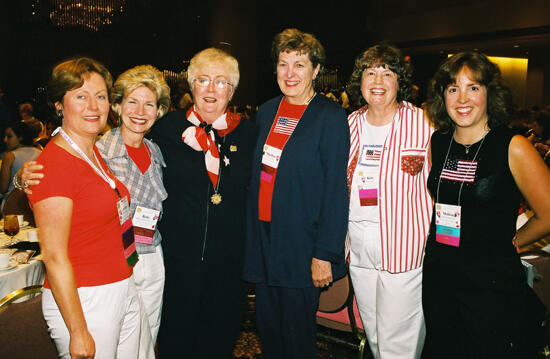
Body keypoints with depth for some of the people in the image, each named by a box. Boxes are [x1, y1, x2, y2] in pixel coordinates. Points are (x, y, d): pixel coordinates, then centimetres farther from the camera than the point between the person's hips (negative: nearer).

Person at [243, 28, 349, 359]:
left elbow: (336, 189, -13)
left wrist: (325, 254, -16)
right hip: (263, 240, 6)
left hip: (301, 247, -5)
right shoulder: (267, 112, 9)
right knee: (268, 330, 17)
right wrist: (252, 236, 9)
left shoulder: (331, 117, -9)